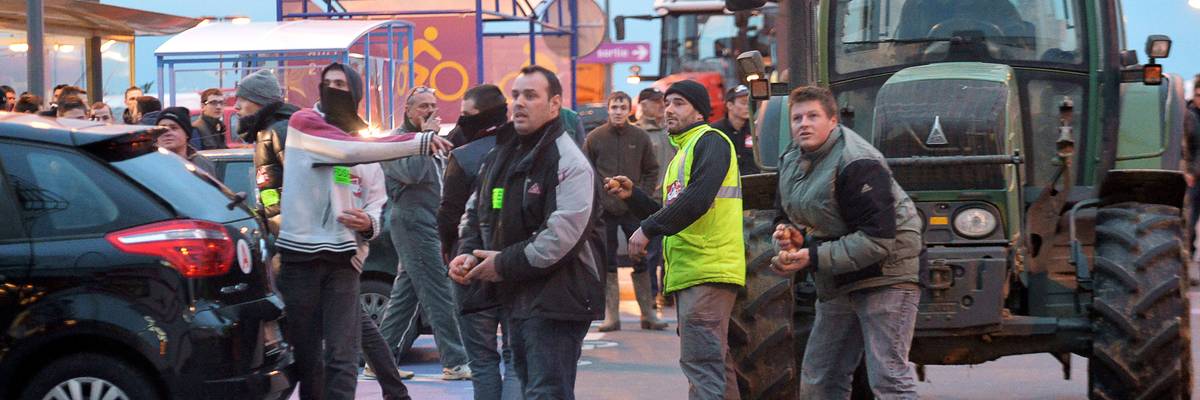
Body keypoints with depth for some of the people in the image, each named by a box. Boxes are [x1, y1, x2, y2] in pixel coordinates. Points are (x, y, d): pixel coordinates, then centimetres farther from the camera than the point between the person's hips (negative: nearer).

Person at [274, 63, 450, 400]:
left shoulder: (366, 143, 17)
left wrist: (368, 223, -8)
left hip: (343, 259, 3)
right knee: (304, 356, 4)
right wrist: (421, 142, -22)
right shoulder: (303, 122, 0)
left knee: (342, 358, -6)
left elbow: (377, 208, 18)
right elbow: (350, 151, -17)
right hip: (300, 255, -3)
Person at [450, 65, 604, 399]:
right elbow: (476, 212, 24)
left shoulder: (568, 161, -15)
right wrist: (467, 254, 3)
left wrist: (504, 264, -17)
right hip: (516, 297, 10)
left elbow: (561, 236, -24)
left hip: (556, 300, -9)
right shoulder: (502, 155, 14)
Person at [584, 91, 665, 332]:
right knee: (607, 263, 3)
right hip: (604, 211, -1)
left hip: (633, 210, 1)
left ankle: (648, 314, 11)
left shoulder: (640, 137, 3)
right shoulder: (594, 138, 0)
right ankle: (611, 315, 8)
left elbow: (651, 170, 9)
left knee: (641, 261, 4)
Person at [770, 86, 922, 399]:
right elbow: (788, 218, 20)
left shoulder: (857, 164, -21)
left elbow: (878, 239, -26)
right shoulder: (791, 162, 7)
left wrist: (813, 257, -26)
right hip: (837, 285, 9)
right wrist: (790, 235, -6)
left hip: (884, 274, -9)